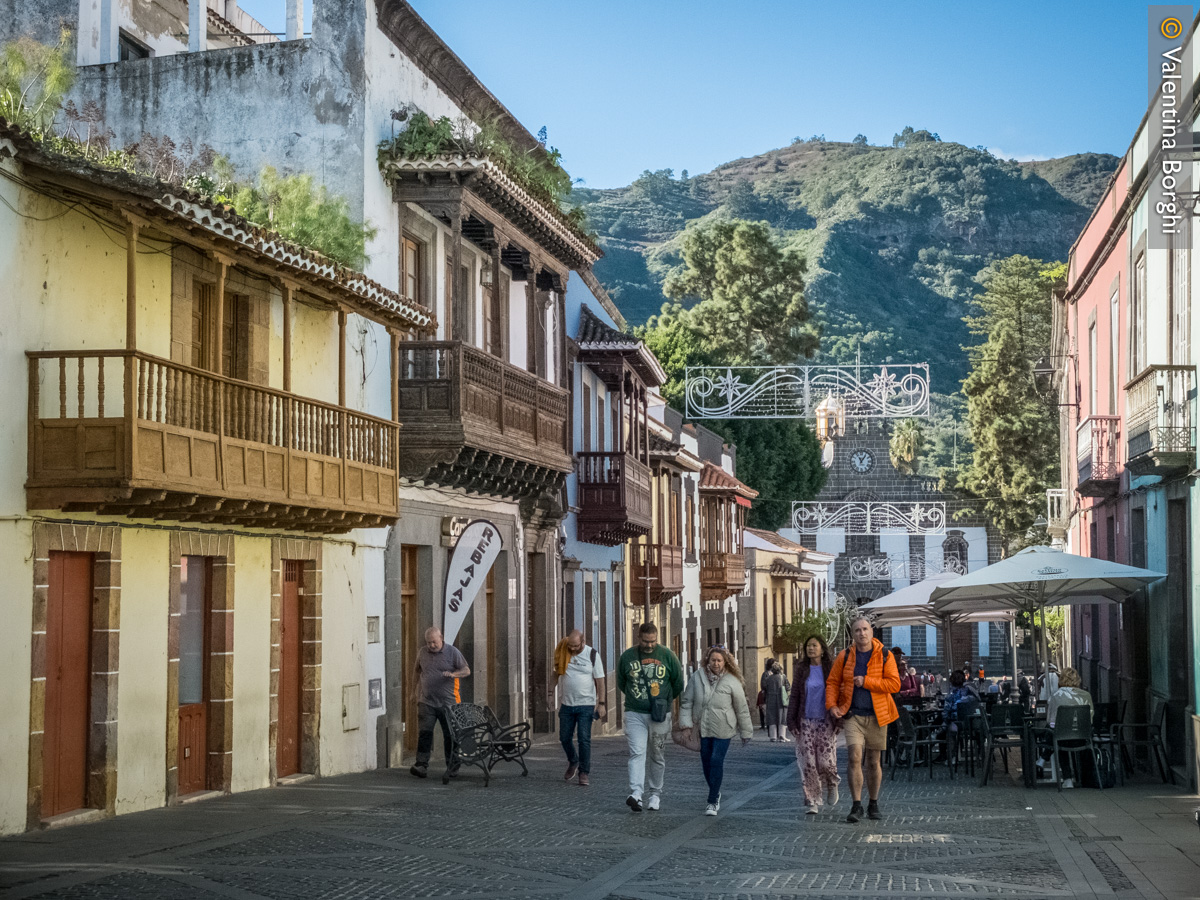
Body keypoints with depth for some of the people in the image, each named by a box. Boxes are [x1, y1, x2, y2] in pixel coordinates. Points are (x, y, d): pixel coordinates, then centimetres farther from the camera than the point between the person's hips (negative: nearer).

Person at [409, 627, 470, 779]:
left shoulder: (452, 652, -1)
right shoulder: (422, 653, 9)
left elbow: (466, 670, 0)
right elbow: (417, 673, 21)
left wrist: (453, 674, -19)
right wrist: (414, 691, 19)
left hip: (448, 702, -2)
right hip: (427, 702, 2)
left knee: (450, 735, 3)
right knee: (424, 733, -7)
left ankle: (452, 767, 12)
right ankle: (421, 765, -7)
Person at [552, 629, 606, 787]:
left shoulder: (592, 655, -6)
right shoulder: (564, 653, 2)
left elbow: (600, 681, -4)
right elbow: (556, 672, 17)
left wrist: (601, 703, -9)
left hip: (586, 704, -4)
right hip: (566, 703, 4)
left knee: (584, 739, -6)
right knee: (565, 737, 9)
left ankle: (584, 773, 3)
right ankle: (573, 762, 35)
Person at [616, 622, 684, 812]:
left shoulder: (667, 655, -1)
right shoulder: (627, 656, 1)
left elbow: (679, 683, 9)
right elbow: (621, 683, 15)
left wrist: (664, 701, 12)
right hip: (635, 714, -1)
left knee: (658, 757, 9)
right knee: (637, 753, -15)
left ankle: (654, 794, 20)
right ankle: (636, 793, -25)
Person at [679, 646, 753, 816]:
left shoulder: (732, 682, -8)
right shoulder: (697, 677, -2)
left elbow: (742, 709, -1)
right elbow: (687, 701, 4)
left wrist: (746, 732, 3)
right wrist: (686, 722, -7)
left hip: (722, 731, -3)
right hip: (702, 728, 3)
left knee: (716, 762, -10)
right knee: (706, 762, 12)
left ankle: (713, 802, -2)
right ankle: (716, 794, 34)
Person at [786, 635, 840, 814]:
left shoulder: (831, 668, 1)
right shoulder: (801, 669, 7)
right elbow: (795, 695, 9)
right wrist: (791, 720, 3)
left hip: (826, 722, -2)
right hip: (806, 722, 2)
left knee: (826, 762, -7)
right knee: (808, 763, -2)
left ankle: (832, 785, 26)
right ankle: (813, 802, 6)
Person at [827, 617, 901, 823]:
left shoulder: (884, 656, -2)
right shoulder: (845, 656, 3)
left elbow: (894, 684, -9)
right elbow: (833, 682, 9)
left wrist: (866, 682, -16)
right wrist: (831, 705, -6)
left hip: (876, 715, 0)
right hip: (853, 715, 0)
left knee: (874, 762, 8)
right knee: (854, 756, -15)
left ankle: (873, 804, 23)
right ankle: (856, 806, -10)